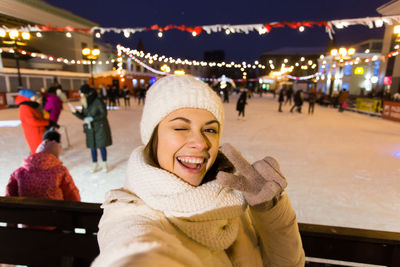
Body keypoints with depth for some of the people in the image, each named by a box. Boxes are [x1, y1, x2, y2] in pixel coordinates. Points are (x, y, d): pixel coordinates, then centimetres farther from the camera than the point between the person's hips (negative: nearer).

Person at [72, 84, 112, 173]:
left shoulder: (97, 101, -16)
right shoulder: (85, 103, 3)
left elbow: (104, 114, -15)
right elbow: (83, 116, 6)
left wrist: (92, 119, -22)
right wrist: (76, 112, -12)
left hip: (100, 127, -5)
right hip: (90, 128, 5)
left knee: (101, 146, 4)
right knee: (92, 147, 11)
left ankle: (104, 164, 20)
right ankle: (95, 164, 27)